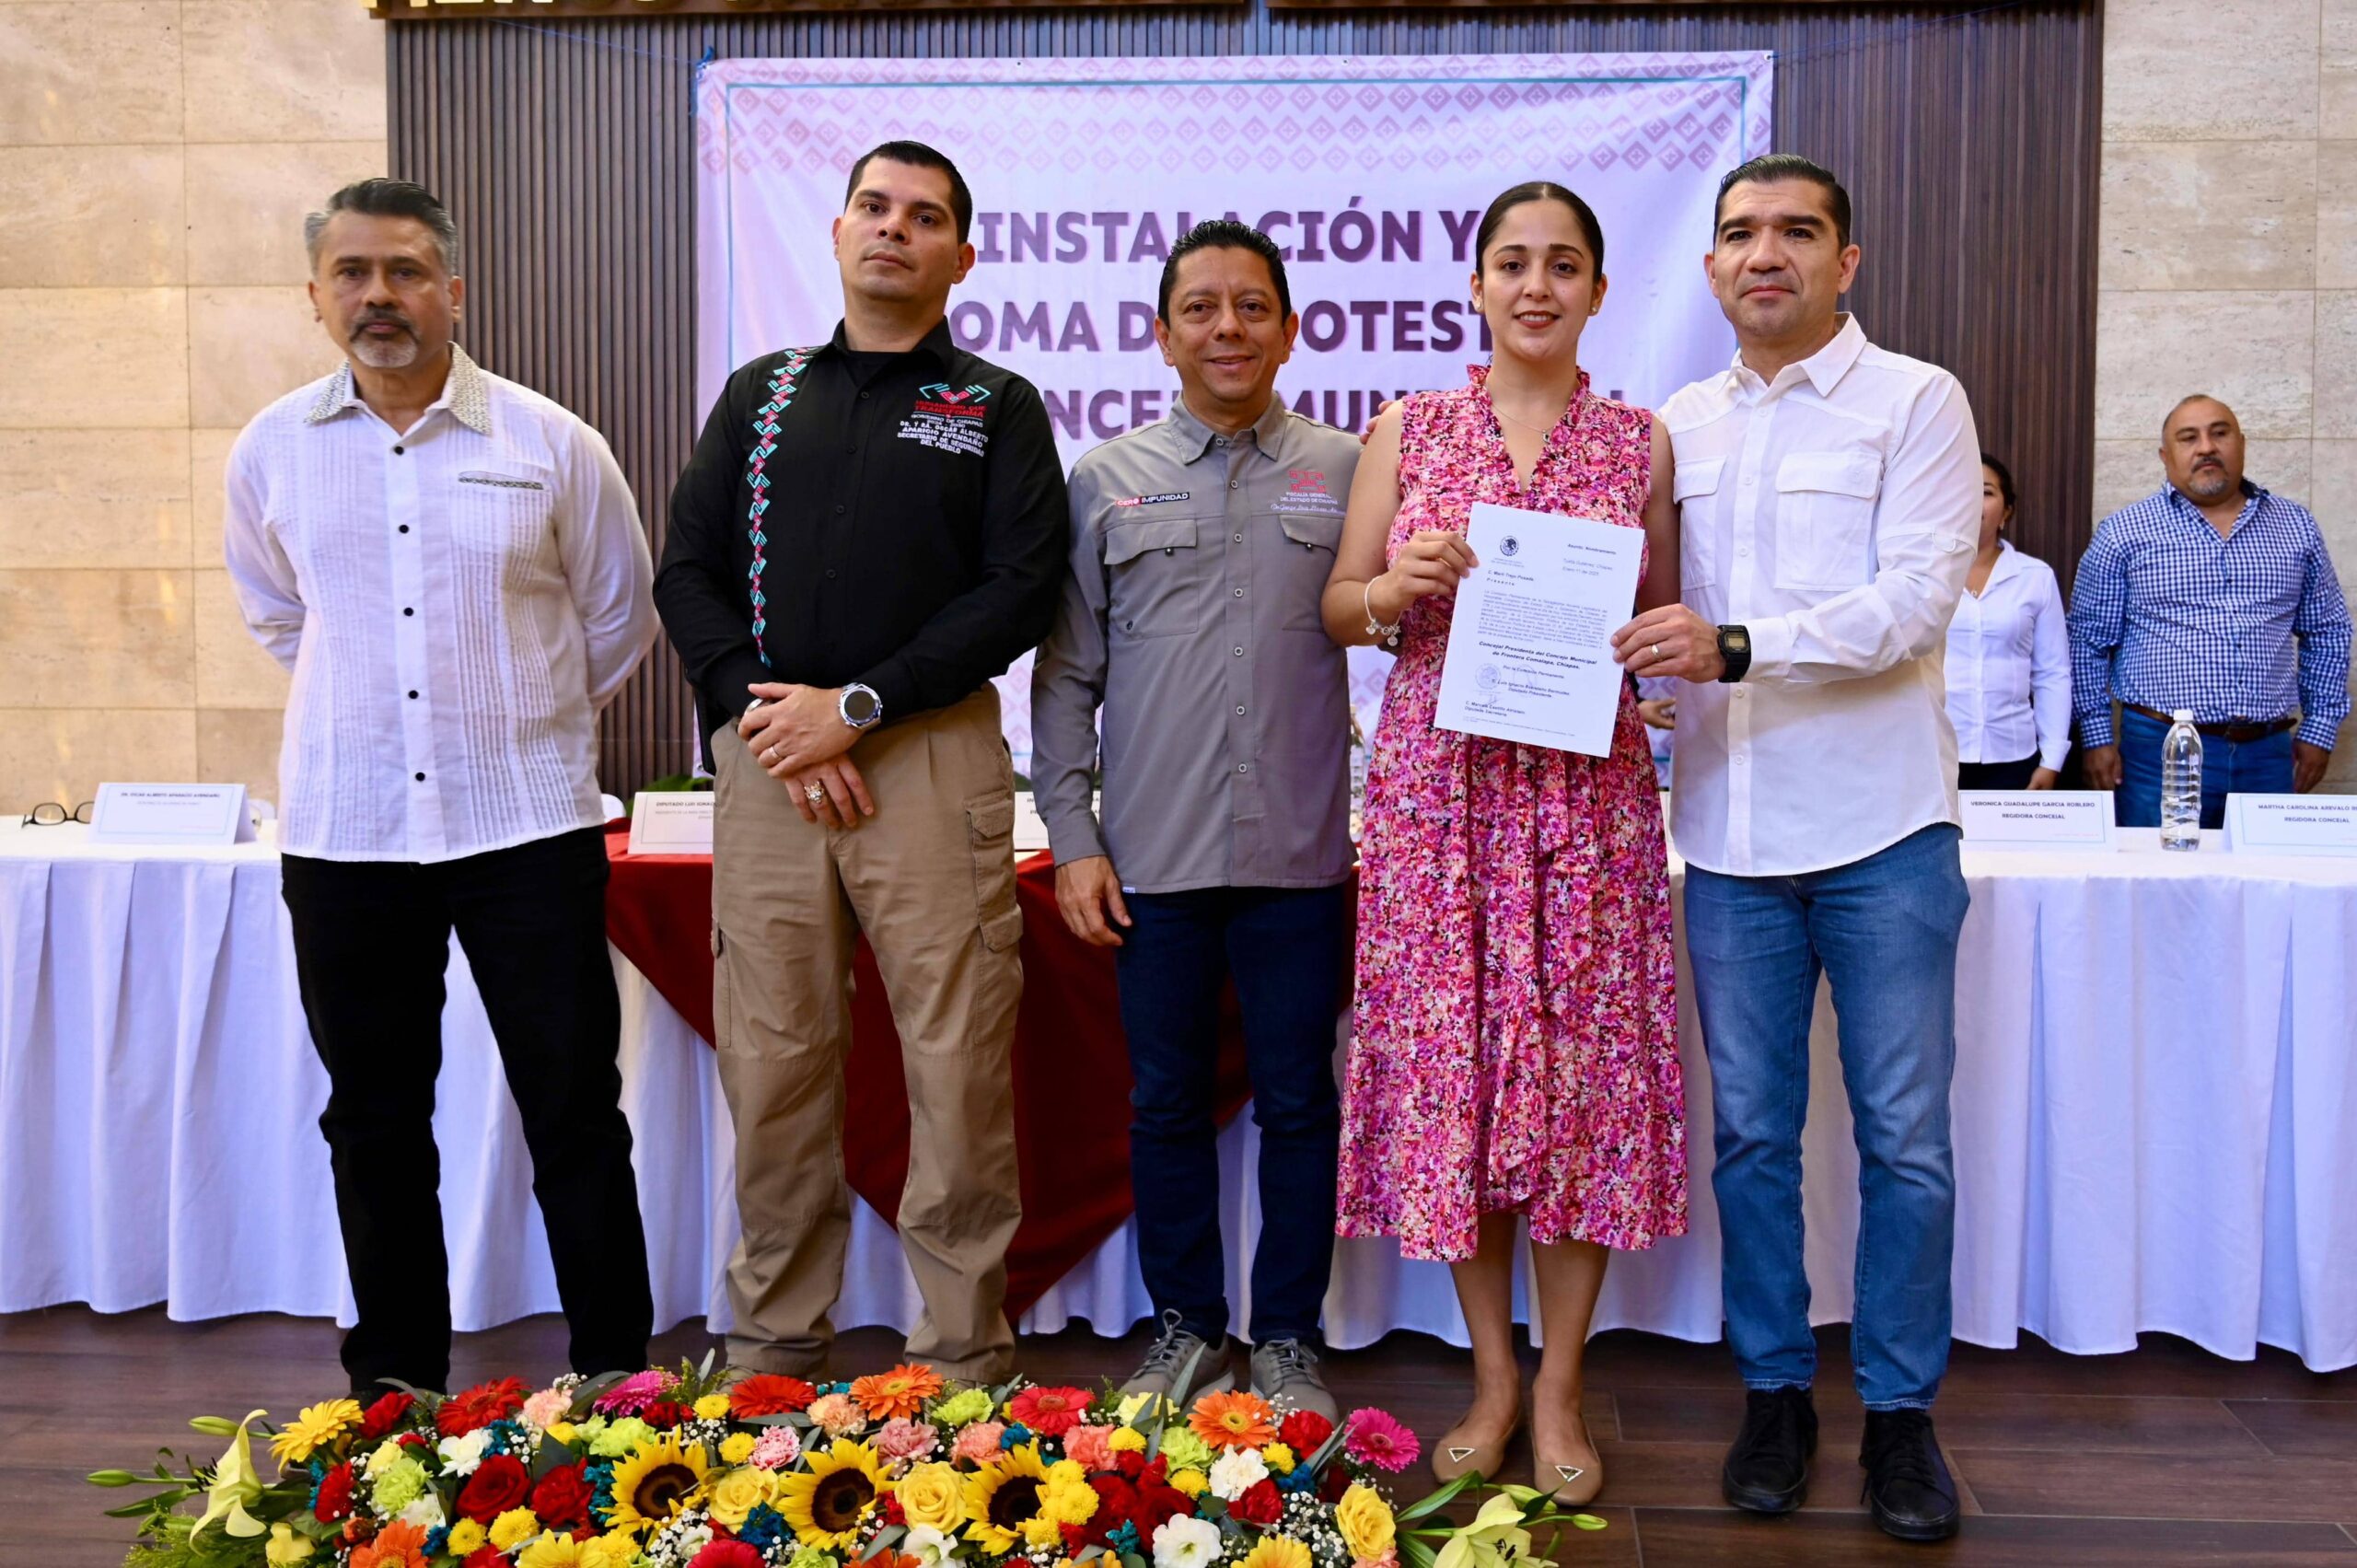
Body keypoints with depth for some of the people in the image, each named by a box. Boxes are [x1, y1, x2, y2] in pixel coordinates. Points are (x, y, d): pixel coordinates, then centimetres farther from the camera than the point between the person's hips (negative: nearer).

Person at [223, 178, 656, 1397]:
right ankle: (394, 1386, 26)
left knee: (574, 1113, 1)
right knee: (374, 1124, 11)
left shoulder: (550, 443, -3)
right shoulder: (273, 450, 4)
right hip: (342, 832, 3)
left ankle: (616, 1379, 14)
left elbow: (619, 616, 10)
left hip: (527, 823, -2)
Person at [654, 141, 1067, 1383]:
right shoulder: (759, 394, 18)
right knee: (771, 1060, 6)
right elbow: (689, 571, 11)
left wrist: (857, 706, -11)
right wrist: (760, 712, -6)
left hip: (933, 755, -2)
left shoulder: (998, 408, 8)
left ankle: (964, 1350, 10)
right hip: (764, 757, 3)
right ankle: (773, 1342, 20)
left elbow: (1020, 589, -4)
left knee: (957, 1065, -3)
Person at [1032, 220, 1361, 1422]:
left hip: (1301, 855, 0)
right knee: (1166, 1100, 10)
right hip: (1153, 858, 1)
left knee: (1297, 1100, 7)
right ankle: (1185, 1327, 26)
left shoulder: (1348, 474, 6)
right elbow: (1066, 672, 8)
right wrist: (1070, 837, 1)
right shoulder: (1105, 480, 7)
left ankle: (1288, 1340, 22)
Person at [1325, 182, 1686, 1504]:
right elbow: (1340, 608, 9)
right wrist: (1401, 586, -11)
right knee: (1449, 1062, 3)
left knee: (1583, 1062, 2)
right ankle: (1493, 1373, 21)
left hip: (1587, 786, 0)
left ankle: (1560, 1389, 19)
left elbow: (1670, 622, 13)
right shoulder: (1410, 429, 7)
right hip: (1437, 776, 0)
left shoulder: (1643, 442, 8)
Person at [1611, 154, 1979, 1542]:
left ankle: (1901, 1409, 19)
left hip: (1882, 826, -3)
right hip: (1731, 830, 4)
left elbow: (1916, 600, -13)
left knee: (1905, 1138, 4)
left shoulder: (1917, 402, -1)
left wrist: (1736, 645, -25)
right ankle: (1777, 1389, 24)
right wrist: (1632, 664, -5)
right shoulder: (1681, 425, 12)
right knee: (1751, 1132, 10)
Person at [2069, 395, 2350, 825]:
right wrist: (2098, 737, -1)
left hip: (2268, 756, 3)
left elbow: (2327, 633, 16)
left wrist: (2319, 729, 10)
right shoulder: (2124, 532, 2)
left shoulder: (2296, 526, 11)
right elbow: (2089, 643, 3)